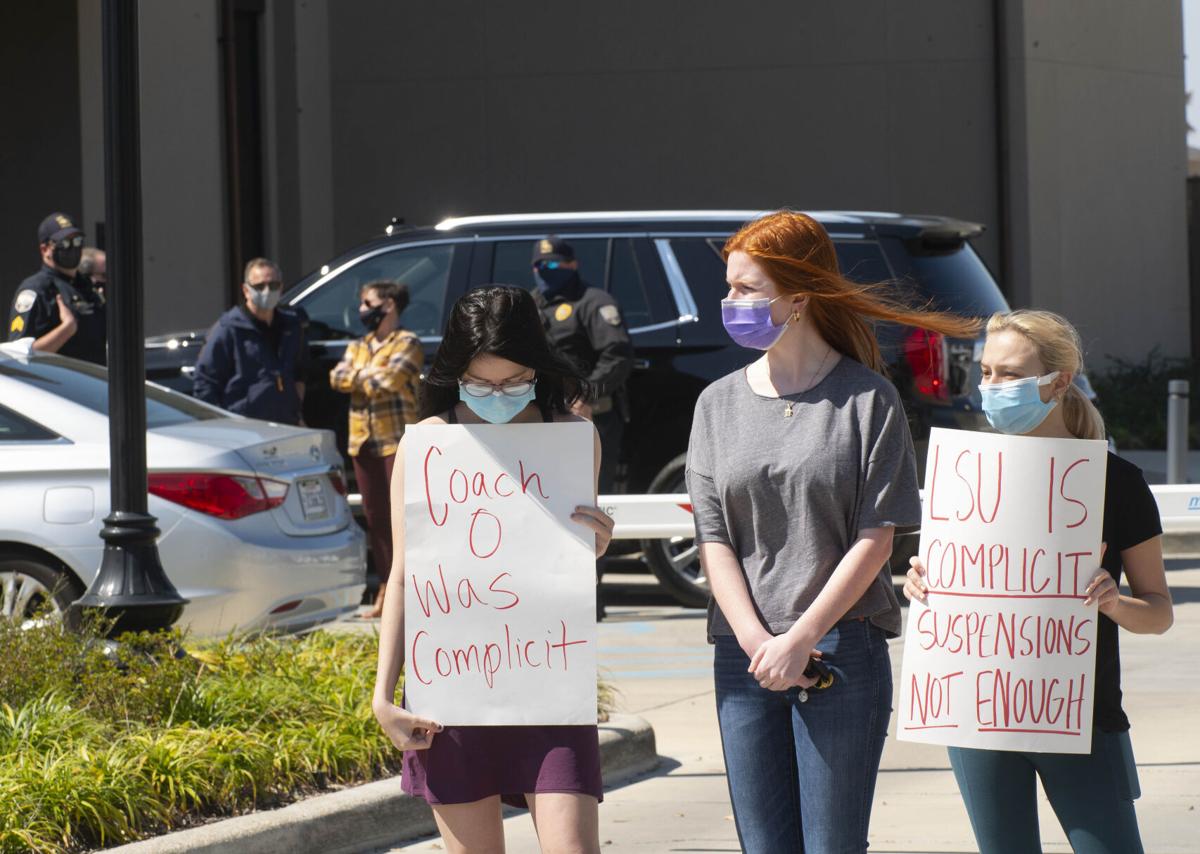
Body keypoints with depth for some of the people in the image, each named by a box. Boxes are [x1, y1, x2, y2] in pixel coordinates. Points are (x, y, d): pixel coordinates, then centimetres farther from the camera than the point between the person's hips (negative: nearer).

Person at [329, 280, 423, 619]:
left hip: (397, 440, -7)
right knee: (375, 518, 7)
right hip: (364, 441, 7)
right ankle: (385, 591, 12)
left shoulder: (406, 344, -2)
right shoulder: (357, 347, 20)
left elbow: (390, 379, -17)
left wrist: (357, 377, -1)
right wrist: (369, 374, -10)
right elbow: (337, 378, 4)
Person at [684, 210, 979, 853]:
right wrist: (756, 641, -9)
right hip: (744, 656, 4)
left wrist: (799, 641, -12)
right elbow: (713, 539, 6)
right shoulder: (719, 403, 11)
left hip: (841, 651, -4)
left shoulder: (867, 398, -1)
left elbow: (875, 539, -5)